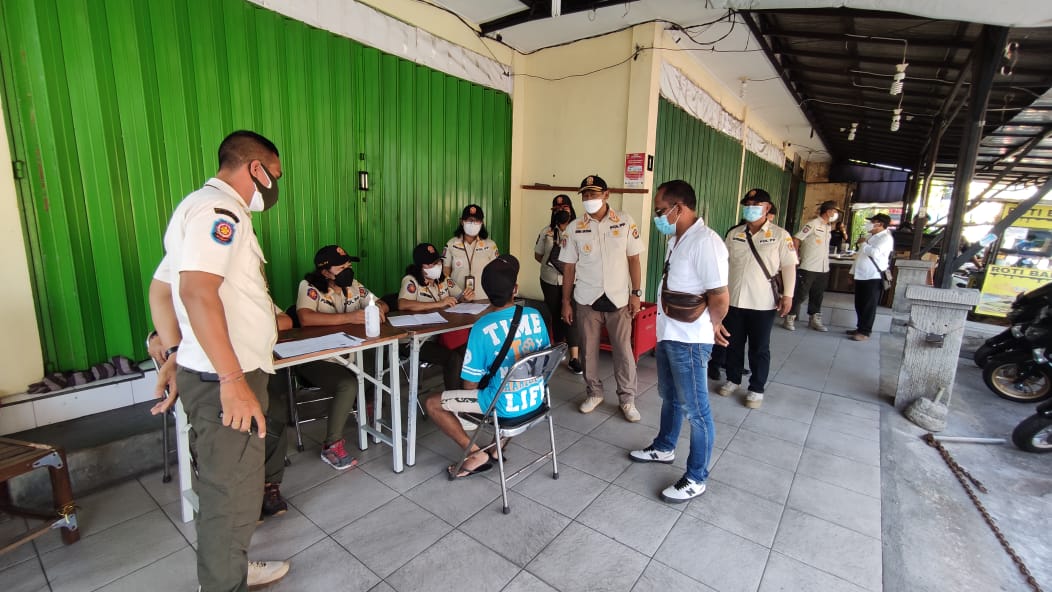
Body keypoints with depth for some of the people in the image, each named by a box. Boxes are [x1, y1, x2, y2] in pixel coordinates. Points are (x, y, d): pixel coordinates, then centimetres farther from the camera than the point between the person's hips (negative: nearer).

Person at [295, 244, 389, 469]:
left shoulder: (353, 285, 8)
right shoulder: (309, 287, -10)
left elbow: (382, 303, 14)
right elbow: (305, 318, -28)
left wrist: (379, 308, -11)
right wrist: (348, 318, -32)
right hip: (317, 359, -6)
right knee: (349, 385, -29)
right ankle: (332, 446, -9)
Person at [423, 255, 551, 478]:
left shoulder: (482, 328, -20)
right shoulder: (535, 315, -7)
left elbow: (470, 385, -12)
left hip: (505, 405, -5)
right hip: (535, 399, 6)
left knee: (432, 404, 6)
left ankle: (477, 454, 7)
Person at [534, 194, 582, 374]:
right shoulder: (546, 231, 6)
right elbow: (537, 254, 13)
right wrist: (551, 263, 0)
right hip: (550, 281, 3)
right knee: (556, 316, 13)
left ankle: (574, 358, -1)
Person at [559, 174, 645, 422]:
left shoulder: (625, 222, -4)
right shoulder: (575, 228, -1)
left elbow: (633, 260, 0)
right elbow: (569, 267, 2)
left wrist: (635, 294, -4)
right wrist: (566, 302, 1)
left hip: (618, 298, -1)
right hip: (586, 300, 1)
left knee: (623, 351, 6)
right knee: (588, 350, 12)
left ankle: (627, 399, 22)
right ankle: (593, 393, 30)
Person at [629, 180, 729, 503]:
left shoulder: (705, 242, -22)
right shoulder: (677, 239, 8)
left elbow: (720, 297, -25)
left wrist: (711, 326, -8)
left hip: (689, 341, -9)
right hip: (667, 335, 9)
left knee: (695, 410, 6)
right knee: (669, 397, 25)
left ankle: (696, 479, 22)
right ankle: (663, 448, 46)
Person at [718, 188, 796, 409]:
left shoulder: (780, 235, -3)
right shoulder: (733, 234, 6)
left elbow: (788, 266, -4)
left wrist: (787, 295, -11)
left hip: (763, 303, -3)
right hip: (733, 300, 3)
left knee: (759, 348, 8)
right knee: (733, 344, 14)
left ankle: (756, 389, 22)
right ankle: (732, 379, 33)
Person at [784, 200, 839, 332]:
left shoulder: (828, 227, 13)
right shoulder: (813, 224, -10)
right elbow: (795, 240, -12)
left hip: (823, 269, 7)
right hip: (808, 268, -7)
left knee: (817, 296, 13)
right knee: (800, 294, -3)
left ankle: (814, 320, 23)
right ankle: (789, 319, 7)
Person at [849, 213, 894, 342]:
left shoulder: (886, 238, -9)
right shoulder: (869, 236, 17)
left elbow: (874, 253, -26)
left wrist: (863, 243, -9)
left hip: (873, 277, -8)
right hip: (861, 276, 8)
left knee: (869, 306, -3)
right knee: (859, 305, 12)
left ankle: (865, 332, 1)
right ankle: (860, 328, 22)